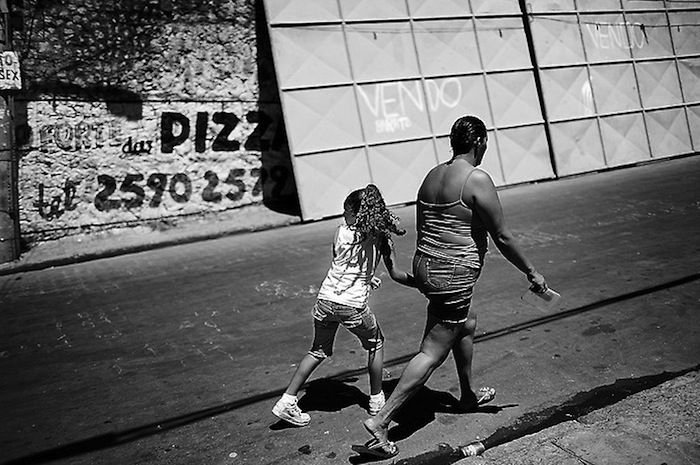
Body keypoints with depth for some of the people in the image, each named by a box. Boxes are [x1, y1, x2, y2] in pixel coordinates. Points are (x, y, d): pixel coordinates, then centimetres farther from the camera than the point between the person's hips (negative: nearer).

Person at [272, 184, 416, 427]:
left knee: (318, 351, 20)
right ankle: (376, 400, 30)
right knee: (375, 344, 24)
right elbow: (395, 274, 0)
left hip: (326, 299, 3)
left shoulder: (341, 232, 5)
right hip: (353, 306, -2)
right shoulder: (381, 236, 1)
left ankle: (287, 402, 17)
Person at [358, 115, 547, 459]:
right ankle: (380, 421, 0)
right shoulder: (477, 180, -14)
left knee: (467, 325, 28)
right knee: (433, 353, -1)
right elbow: (502, 237, -11)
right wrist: (531, 272, 1)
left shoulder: (431, 176, 9)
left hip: (424, 266, 9)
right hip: (454, 276, -9)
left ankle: (468, 396, 46)